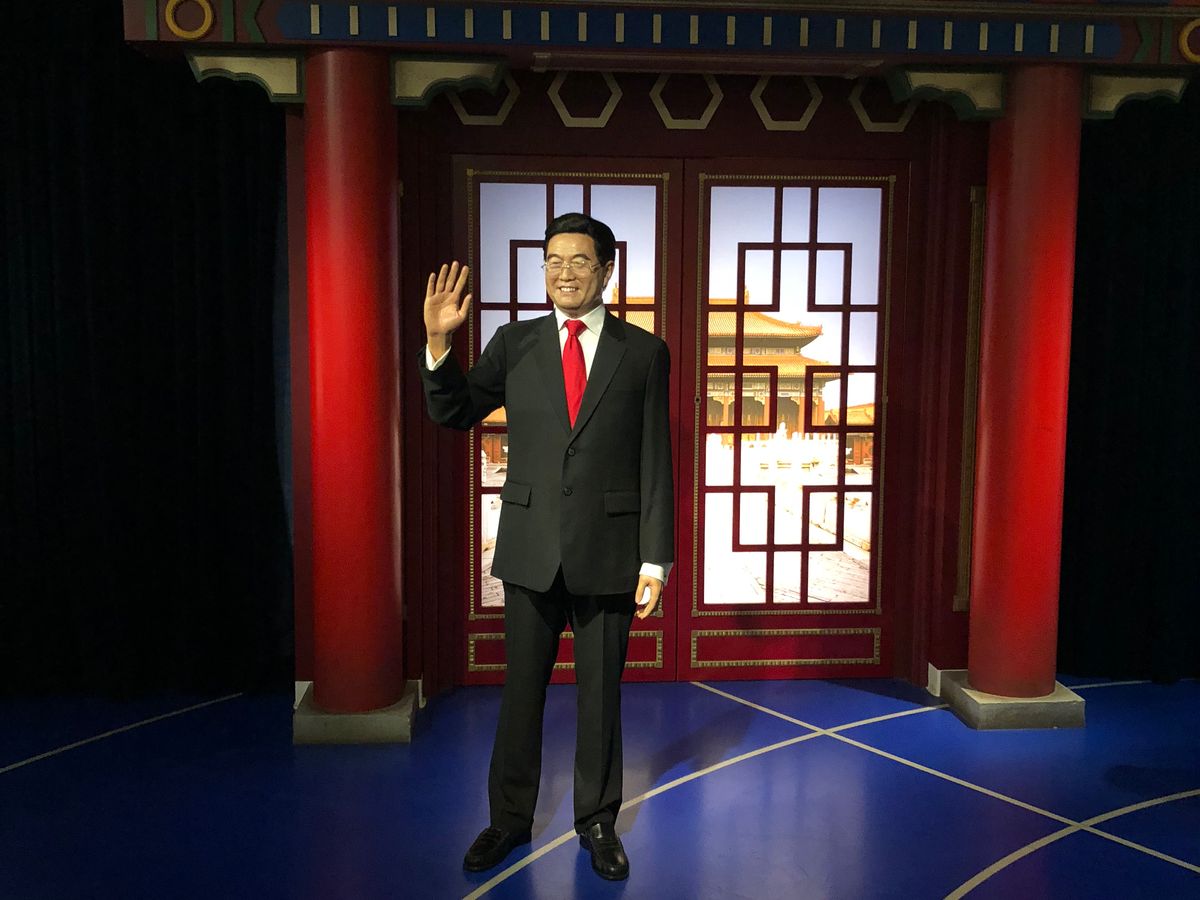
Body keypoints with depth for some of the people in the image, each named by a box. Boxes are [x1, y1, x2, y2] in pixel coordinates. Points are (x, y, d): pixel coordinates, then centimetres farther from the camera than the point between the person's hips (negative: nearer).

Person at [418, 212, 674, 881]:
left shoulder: (644, 353, -1)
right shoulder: (514, 344, 4)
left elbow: (656, 463, -2)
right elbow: (453, 414, 6)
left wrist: (655, 559, -6)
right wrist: (438, 343, -11)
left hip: (607, 549, -1)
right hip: (531, 548, 2)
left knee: (600, 694, 11)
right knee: (521, 689, 13)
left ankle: (598, 822, 31)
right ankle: (510, 819, 32)